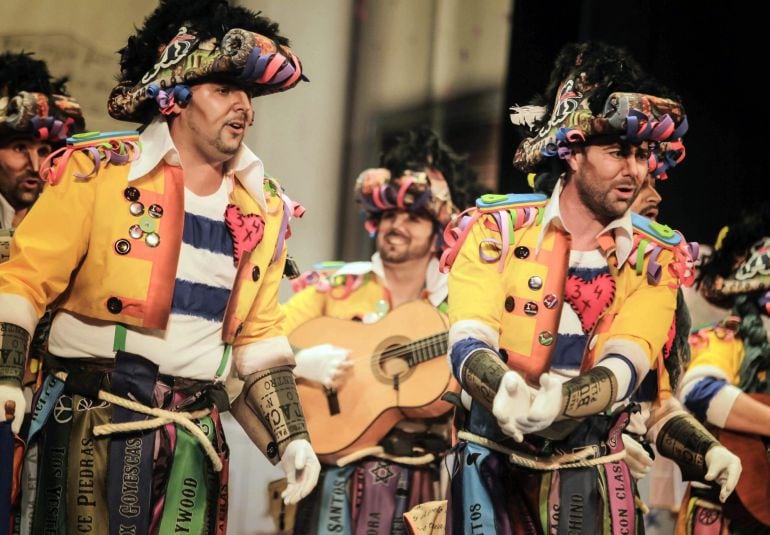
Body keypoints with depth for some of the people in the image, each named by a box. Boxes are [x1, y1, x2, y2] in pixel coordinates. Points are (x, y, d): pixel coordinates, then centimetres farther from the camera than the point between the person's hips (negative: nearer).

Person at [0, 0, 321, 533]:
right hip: (94, 421, -4)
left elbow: (259, 338, 17)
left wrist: (291, 436, 10)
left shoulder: (263, 210, 10)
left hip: (196, 431, 4)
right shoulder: (99, 171, -4)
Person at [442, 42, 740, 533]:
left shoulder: (656, 256, 1)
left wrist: (559, 402, -33)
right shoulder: (498, 228, -2)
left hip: (591, 474, 1)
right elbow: (467, 344, -11)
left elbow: (625, 370, -12)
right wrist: (505, 396, -34)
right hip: (495, 461, -1)